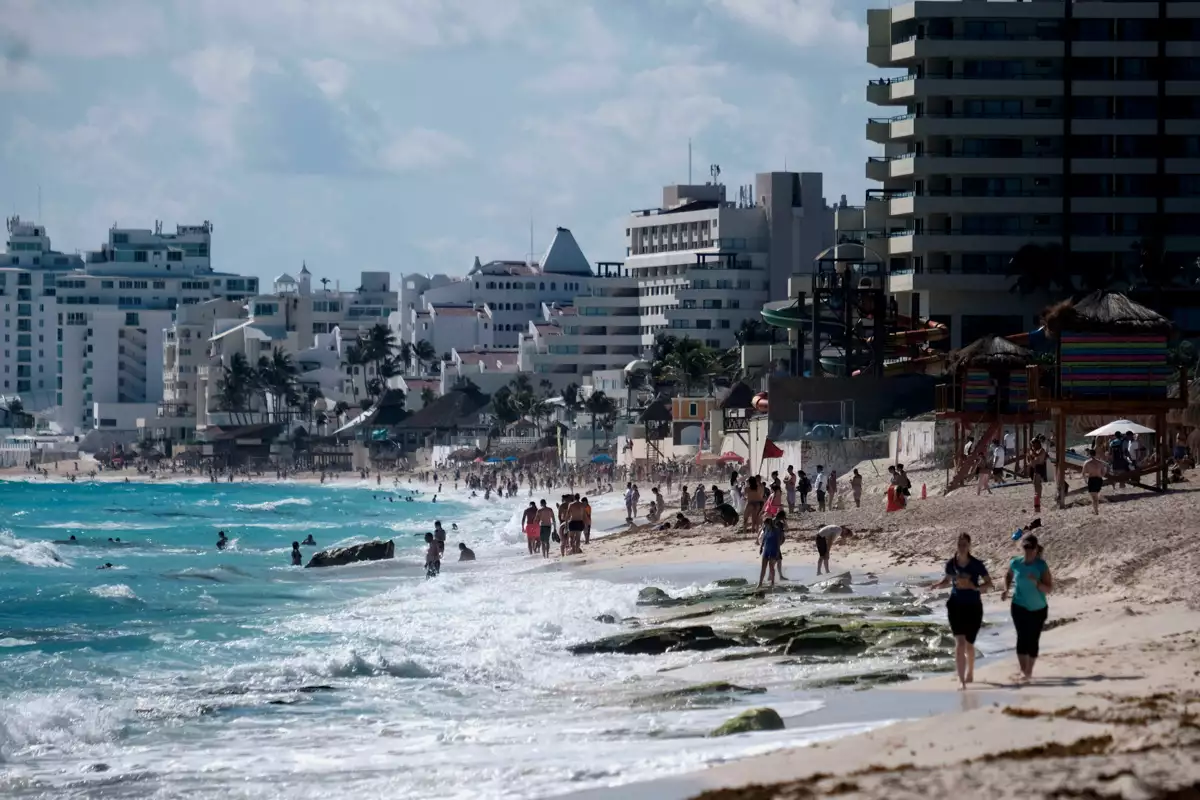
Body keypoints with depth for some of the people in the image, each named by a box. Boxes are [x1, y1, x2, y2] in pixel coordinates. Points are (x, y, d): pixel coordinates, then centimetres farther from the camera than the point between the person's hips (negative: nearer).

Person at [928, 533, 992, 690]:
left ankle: (970, 672, 41)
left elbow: (989, 583, -4)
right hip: (956, 606, 0)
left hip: (973, 607, 0)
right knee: (959, 643, -14)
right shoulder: (951, 564, -3)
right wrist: (938, 585, -8)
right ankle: (961, 680, -15)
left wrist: (974, 587, -23)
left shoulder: (977, 565, -10)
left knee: (969, 645, 13)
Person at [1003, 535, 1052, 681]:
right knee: (1022, 638, -11)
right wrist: (1007, 589, 1)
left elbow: (1049, 589, -13)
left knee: (1033, 640, 5)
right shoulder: (1016, 563, -5)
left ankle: (1029, 671, 19)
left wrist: (1036, 582, -30)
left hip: (1038, 609, -1)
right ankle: (1023, 671, -8)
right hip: (1020, 607, 1)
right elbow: (1008, 576, 18)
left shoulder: (1041, 566, -13)